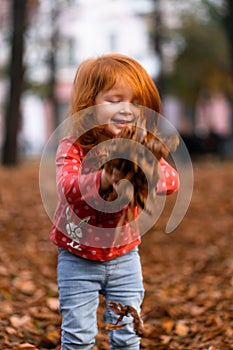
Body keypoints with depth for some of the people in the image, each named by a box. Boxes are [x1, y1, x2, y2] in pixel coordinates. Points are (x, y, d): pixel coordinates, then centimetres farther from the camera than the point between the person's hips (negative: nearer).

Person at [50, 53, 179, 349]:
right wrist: (104, 179, -54)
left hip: (124, 256, 2)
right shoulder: (72, 148, -15)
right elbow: (68, 187, -34)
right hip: (78, 257, -2)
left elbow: (172, 180, -23)